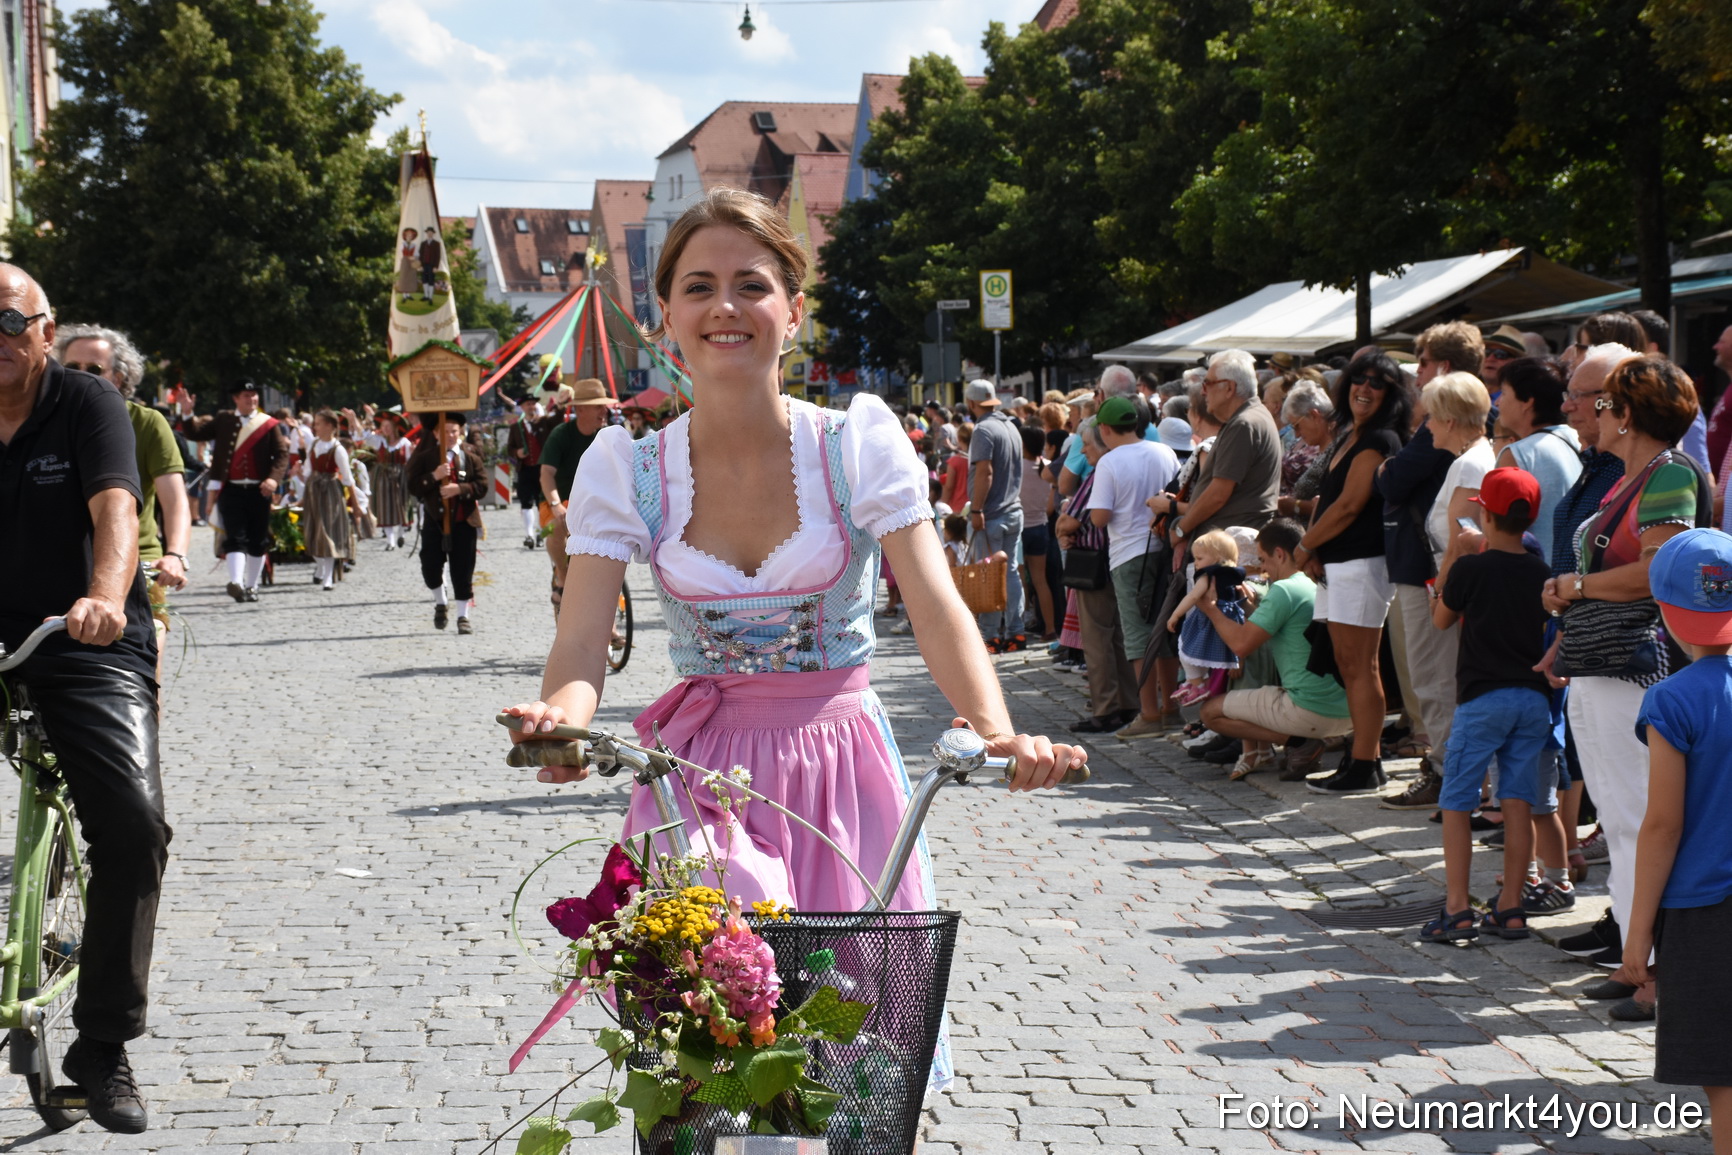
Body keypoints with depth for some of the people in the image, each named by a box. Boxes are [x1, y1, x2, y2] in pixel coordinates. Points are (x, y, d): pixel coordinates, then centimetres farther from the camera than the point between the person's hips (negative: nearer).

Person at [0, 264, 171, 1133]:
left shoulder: (87, 404, -5)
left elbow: (114, 509, -20)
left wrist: (105, 596, -40)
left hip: (89, 647, -2)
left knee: (133, 823, -18)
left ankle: (103, 1047, -5)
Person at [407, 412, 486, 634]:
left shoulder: (471, 457, 3)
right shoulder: (425, 457, 2)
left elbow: (482, 486, -3)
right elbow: (413, 487, -6)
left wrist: (460, 489, -19)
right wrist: (434, 476, -21)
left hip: (463, 521, 0)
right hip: (434, 520, 0)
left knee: (463, 570, 1)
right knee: (430, 567, -1)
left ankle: (463, 615, 10)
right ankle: (441, 603, 27)